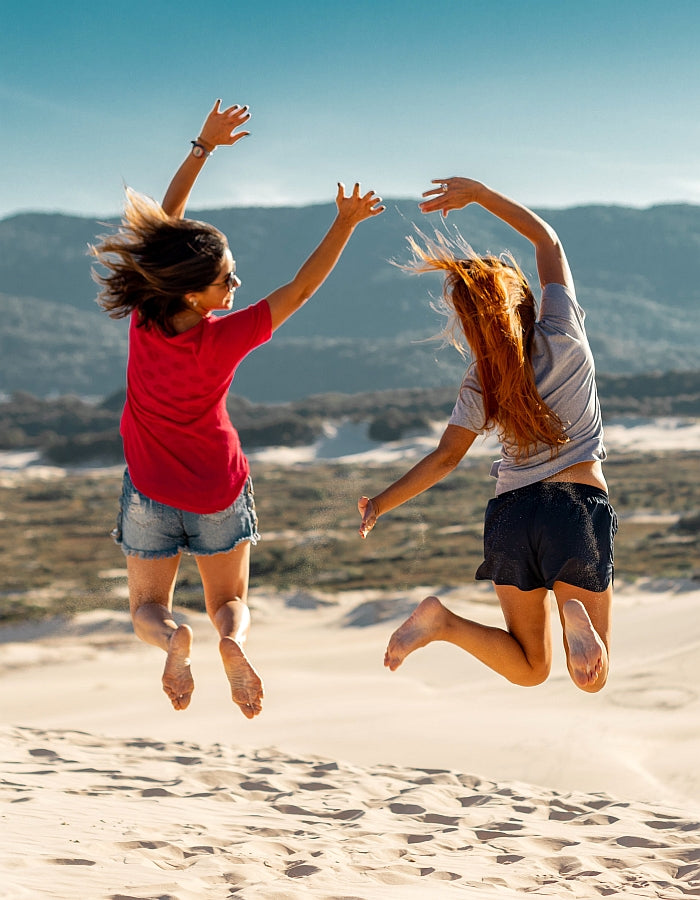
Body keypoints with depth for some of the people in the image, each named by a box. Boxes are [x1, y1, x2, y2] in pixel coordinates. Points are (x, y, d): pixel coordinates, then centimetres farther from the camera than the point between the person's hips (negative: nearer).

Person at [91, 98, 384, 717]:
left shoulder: (143, 315, -20)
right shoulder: (225, 339, -28)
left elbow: (167, 217, -10)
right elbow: (300, 289, -22)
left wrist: (205, 146, -7)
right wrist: (345, 224, -21)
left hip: (151, 491, 2)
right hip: (219, 492, -2)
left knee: (147, 606, 15)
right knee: (231, 601, 16)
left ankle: (171, 638, -21)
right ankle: (232, 638, -20)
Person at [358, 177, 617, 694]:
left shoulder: (481, 384, -1)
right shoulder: (563, 335, -4)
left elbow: (444, 459, 0)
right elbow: (547, 239, 7)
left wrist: (381, 504, 10)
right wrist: (477, 193, 9)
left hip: (512, 515, 2)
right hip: (580, 508, -2)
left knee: (529, 669, 14)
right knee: (592, 679, 2)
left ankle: (443, 619, -12)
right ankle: (574, 612, -31)